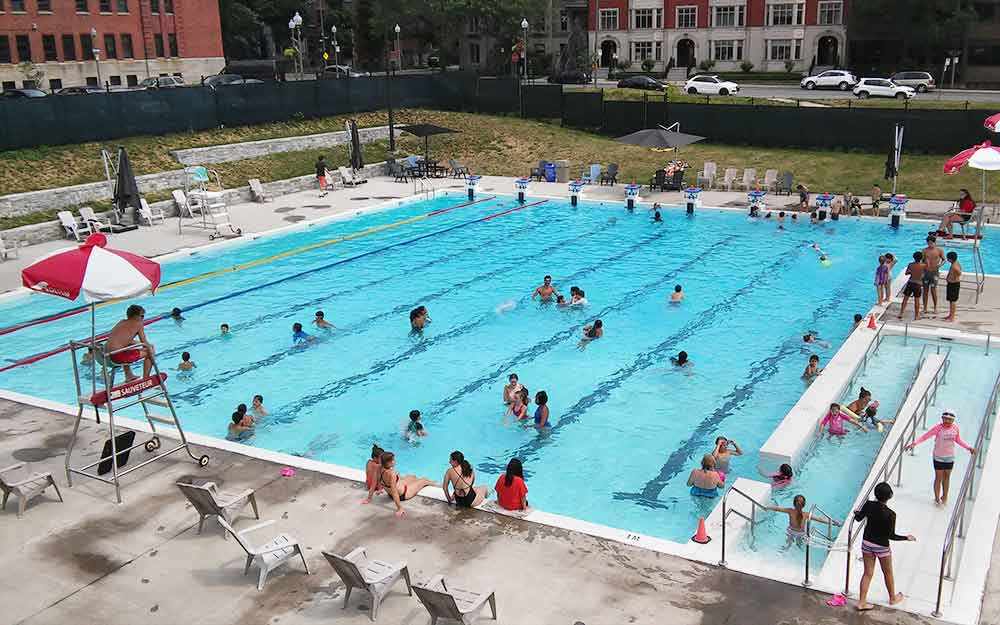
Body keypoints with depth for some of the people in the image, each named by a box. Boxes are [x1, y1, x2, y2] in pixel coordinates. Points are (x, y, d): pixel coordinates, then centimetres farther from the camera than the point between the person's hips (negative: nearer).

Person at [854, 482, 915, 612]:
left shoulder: (869, 505, -14)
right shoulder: (890, 514, -26)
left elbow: (858, 518, 3)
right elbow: (891, 535, -18)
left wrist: (857, 512, 25)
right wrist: (906, 538, -4)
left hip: (866, 542, 4)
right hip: (881, 546, -4)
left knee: (868, 573, 15)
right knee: (888, 573, 22)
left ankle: (861, 602, 19)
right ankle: (893, 598, 44)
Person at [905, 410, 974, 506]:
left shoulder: (955, 428, -6)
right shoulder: (938, 428, -19)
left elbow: (958, 440, 13)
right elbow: (925, 436, -20)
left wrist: (969, 447, 12)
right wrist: (914, 443, -29)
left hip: (950, 457, 4)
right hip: (938, 457, -4)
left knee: (947, 477, 15)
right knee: (938, 477, 3)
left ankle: (944, 497, 31)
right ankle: (937, 499, 17)